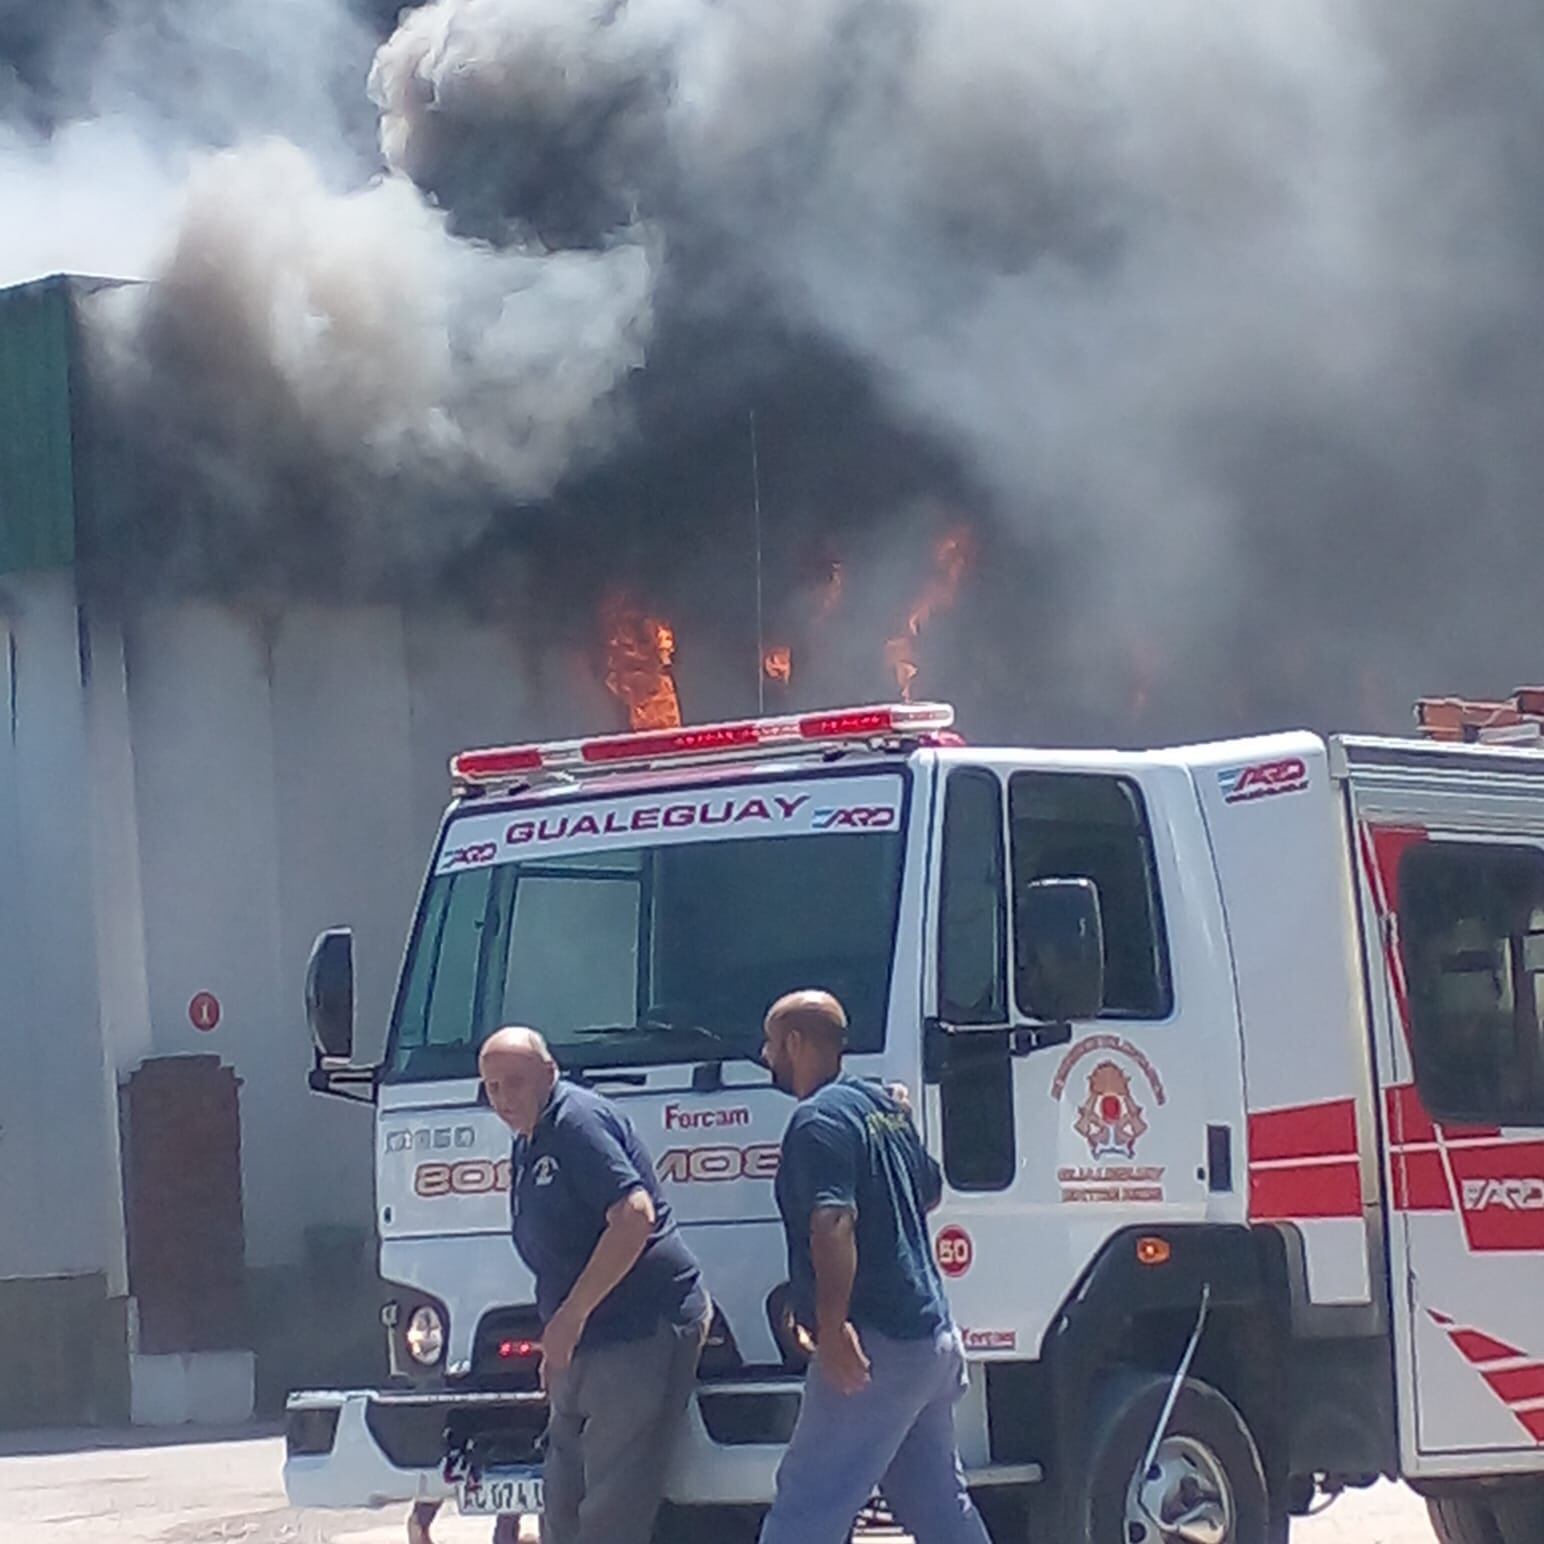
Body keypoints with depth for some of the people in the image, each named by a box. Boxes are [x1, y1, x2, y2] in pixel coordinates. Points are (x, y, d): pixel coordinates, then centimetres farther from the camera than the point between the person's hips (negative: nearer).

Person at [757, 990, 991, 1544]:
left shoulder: (819, 1122, -13)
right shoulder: (883, 1105, 16)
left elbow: (834, 1223, -27)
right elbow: (930, 1191, 31)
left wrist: (832, 1323, -32)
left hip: (876, 1346, -10)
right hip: (933, 1338, 10)